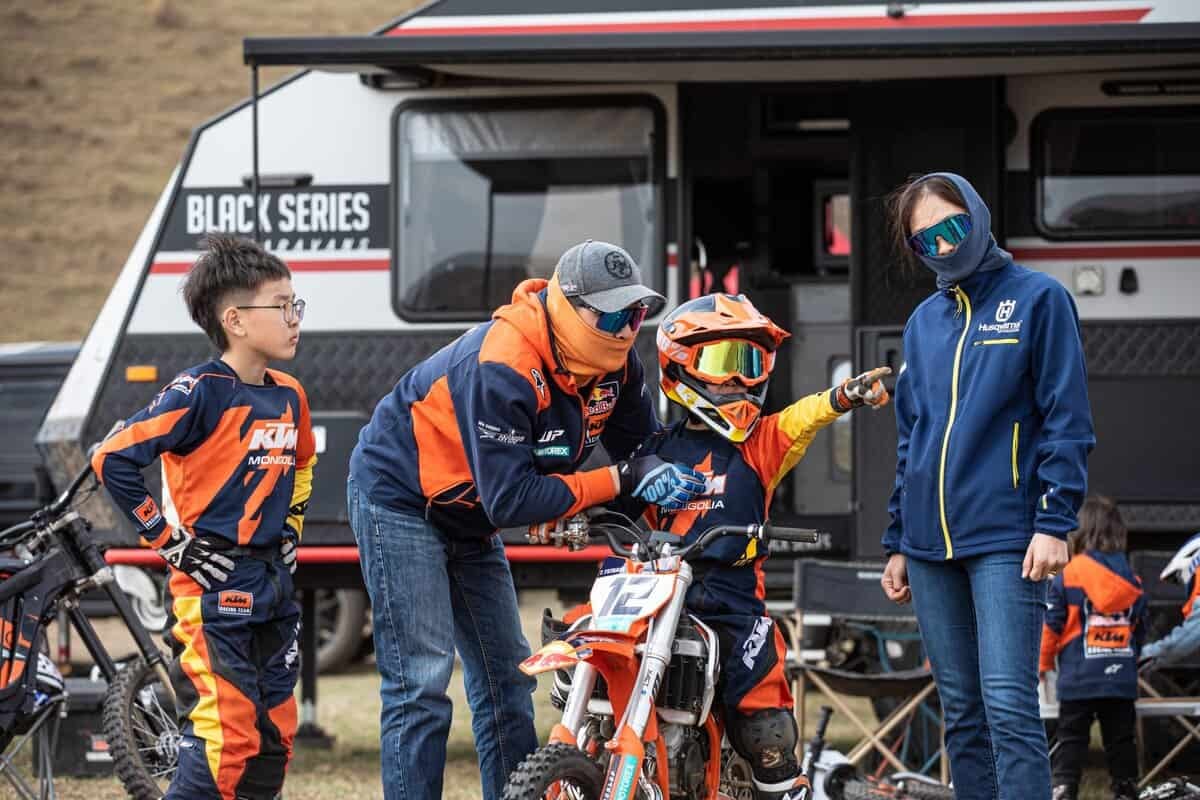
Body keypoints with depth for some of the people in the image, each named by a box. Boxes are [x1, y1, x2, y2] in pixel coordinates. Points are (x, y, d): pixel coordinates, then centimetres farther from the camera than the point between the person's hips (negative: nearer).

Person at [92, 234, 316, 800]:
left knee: (274, 737, 9)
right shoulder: (200, 393, -14)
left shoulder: (288, 397, 9)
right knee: (224, 739, -14)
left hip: (274, 581, 8)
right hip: (213, 584, -8)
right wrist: (169, 540, -14)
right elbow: (112, 460, -17)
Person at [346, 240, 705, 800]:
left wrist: (656, 478, -21)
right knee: (422, 677, -16)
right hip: (399, 499, -9)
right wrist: (619, 479, -32)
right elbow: (511, 499, -34)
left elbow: (639, 447, 5)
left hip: (468, 518, 9)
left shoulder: (615, 364, -9)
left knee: (507, 678, 8)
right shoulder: (502, 369, -33)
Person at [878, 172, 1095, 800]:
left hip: (1004, 537, -6)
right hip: (931, 546, 6)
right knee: (961, 712, 6)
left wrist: (1055, 523, -13)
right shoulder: (925, 321, 16)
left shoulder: (1037, 300, 0)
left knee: (1008, 706, -14)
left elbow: (1066, 421, -5)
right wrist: (898, 542, 18)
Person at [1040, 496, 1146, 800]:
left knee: (1071, 738, 0)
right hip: (1123, 678, 3)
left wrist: (1043, 663, 9)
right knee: (1120, 739, 8)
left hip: (1078, 680, -3)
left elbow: (1051, 626, -5)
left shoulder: (1068, 576, -6)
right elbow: (1140, 629, 13)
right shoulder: (1132, 581, 5)